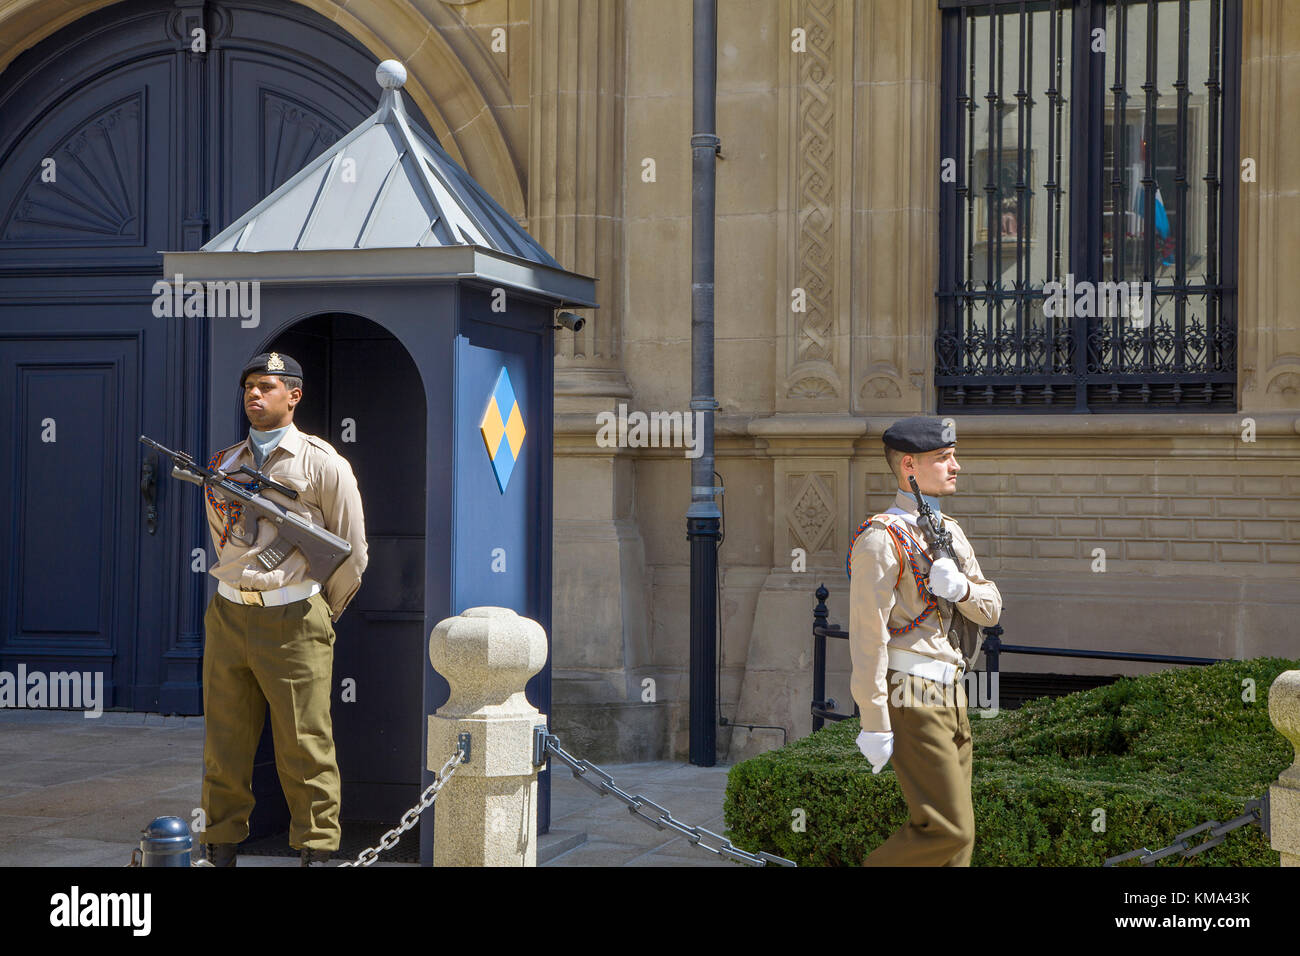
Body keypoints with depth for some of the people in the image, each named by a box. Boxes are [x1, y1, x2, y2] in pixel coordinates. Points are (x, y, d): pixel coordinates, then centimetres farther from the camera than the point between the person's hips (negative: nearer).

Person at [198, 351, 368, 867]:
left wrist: (322, 615, 11)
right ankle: (221, 850, 14)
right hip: (228, 616, 4)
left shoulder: (323, 464, -2)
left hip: (294, 621, -4)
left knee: (304, 747, -2)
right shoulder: (222, 465, 12)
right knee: (224, 746, 6)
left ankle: (315, 852, 6)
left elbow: (352, 554, 3)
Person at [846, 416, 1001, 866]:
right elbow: (867, 634, -16)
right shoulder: (883, 538, -13)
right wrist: (874, 724, -19)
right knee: (949, 829, -12)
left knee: (955, 832, 10)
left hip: (950, 695, 9)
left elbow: (991, 609, 12)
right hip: (912, 700, -9)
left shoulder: (950, 532, 15)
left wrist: (961, 587, -12)